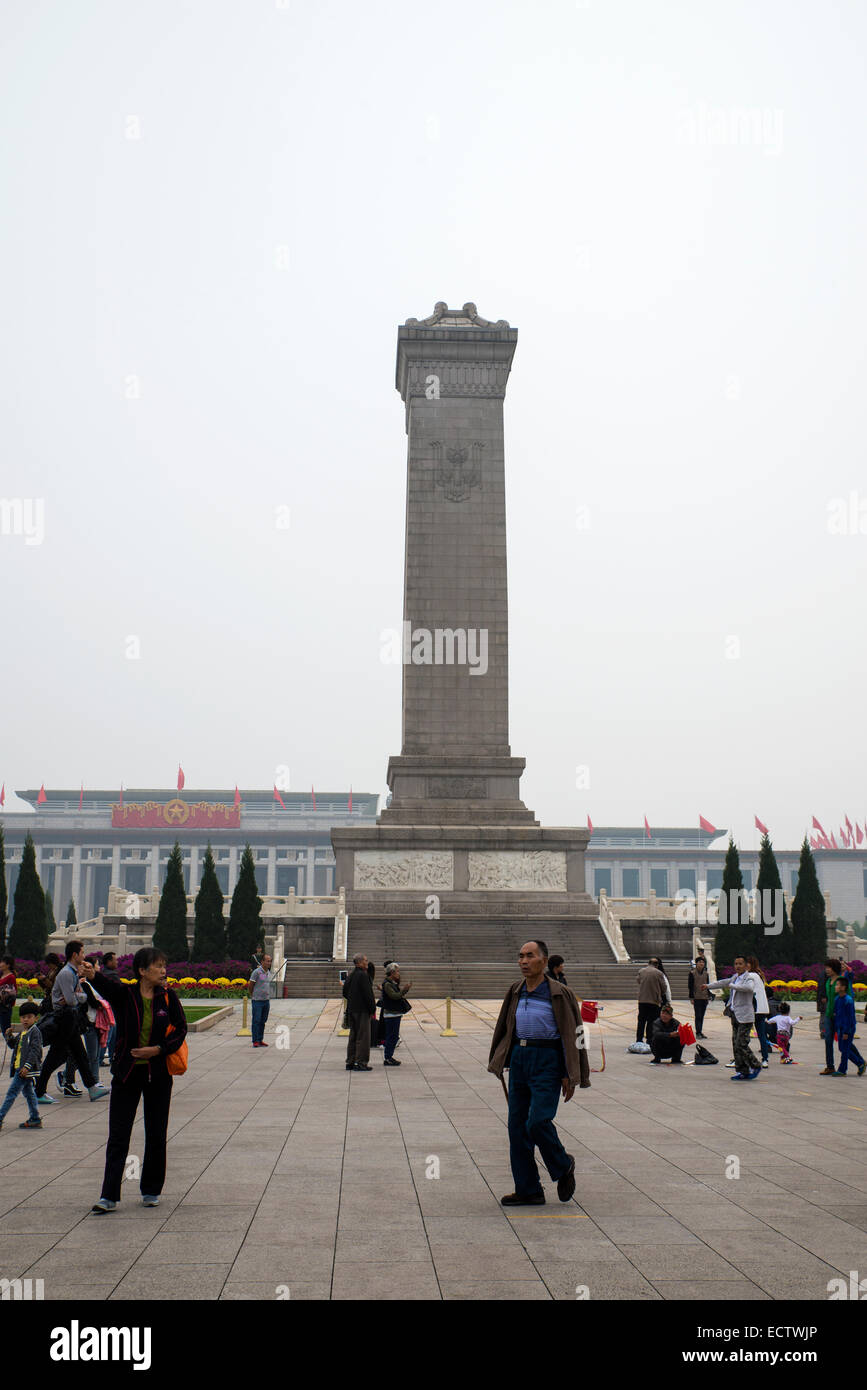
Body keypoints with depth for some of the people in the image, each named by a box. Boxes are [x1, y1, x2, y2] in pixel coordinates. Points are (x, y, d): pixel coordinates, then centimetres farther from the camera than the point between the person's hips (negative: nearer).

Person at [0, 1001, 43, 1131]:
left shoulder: (35, 1032, -12)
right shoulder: (22, 1032, 16)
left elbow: (35, 1051, -19)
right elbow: (14, 1045, 25)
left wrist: (27, 1066, -26)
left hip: (26, 1069, -10)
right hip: (19, 1068, 10)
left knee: (11, 1093, -8)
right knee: (28, 1092, 13)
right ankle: (35, 1119, 18)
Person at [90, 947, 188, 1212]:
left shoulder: (168, 996, -1)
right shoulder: (125, 994, -6)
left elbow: (181, 1029, 2)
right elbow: (106, 987, -28)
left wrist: (157, 1049, -13)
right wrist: (92, 975, -50)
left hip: (158, 1075, 1)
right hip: (127, 1073, -1)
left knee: (156, 1135, 8)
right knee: (118, 1136, -1)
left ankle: (151, 1191, 23)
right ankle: (109, 1196, 3)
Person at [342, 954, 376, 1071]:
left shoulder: (350, 976, 11)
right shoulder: (363, 975, -16)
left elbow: (345, 992, 17)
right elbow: (368, 994, -18)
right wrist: (373, 1010, -11)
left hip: (352, 1009, 9)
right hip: (362, 1010, -9)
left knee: (353, 1036, 14)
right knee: (363, 1037, -3)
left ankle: (350, 1062, 18)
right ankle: (361, 1063, -3)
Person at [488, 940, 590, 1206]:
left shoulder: (559, 994, -5)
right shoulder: (515, 993, 11)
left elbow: (571, 1035, -5)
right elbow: (505, 1029, 20)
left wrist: (570, 1077, -9)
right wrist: (498, 1061, 17)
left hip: (546, 1060, -6)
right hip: (519, 1057, 6)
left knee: (537, 1122, -15)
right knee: (517, 1126, 4)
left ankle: (563, 1166, 14)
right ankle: (528, 1191, 14)